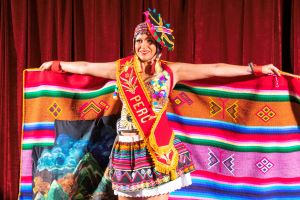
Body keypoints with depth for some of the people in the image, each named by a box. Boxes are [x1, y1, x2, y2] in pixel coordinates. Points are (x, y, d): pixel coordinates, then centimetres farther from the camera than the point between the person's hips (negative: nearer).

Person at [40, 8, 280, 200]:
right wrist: (56, 65, 24)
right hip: (128, 146, 2)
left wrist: (256, 69, 0)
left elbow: (215, 69, -2)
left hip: (158, 146, -1)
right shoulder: (121, 68, 2)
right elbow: (85, 67, 14)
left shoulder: (172, 71, -2)